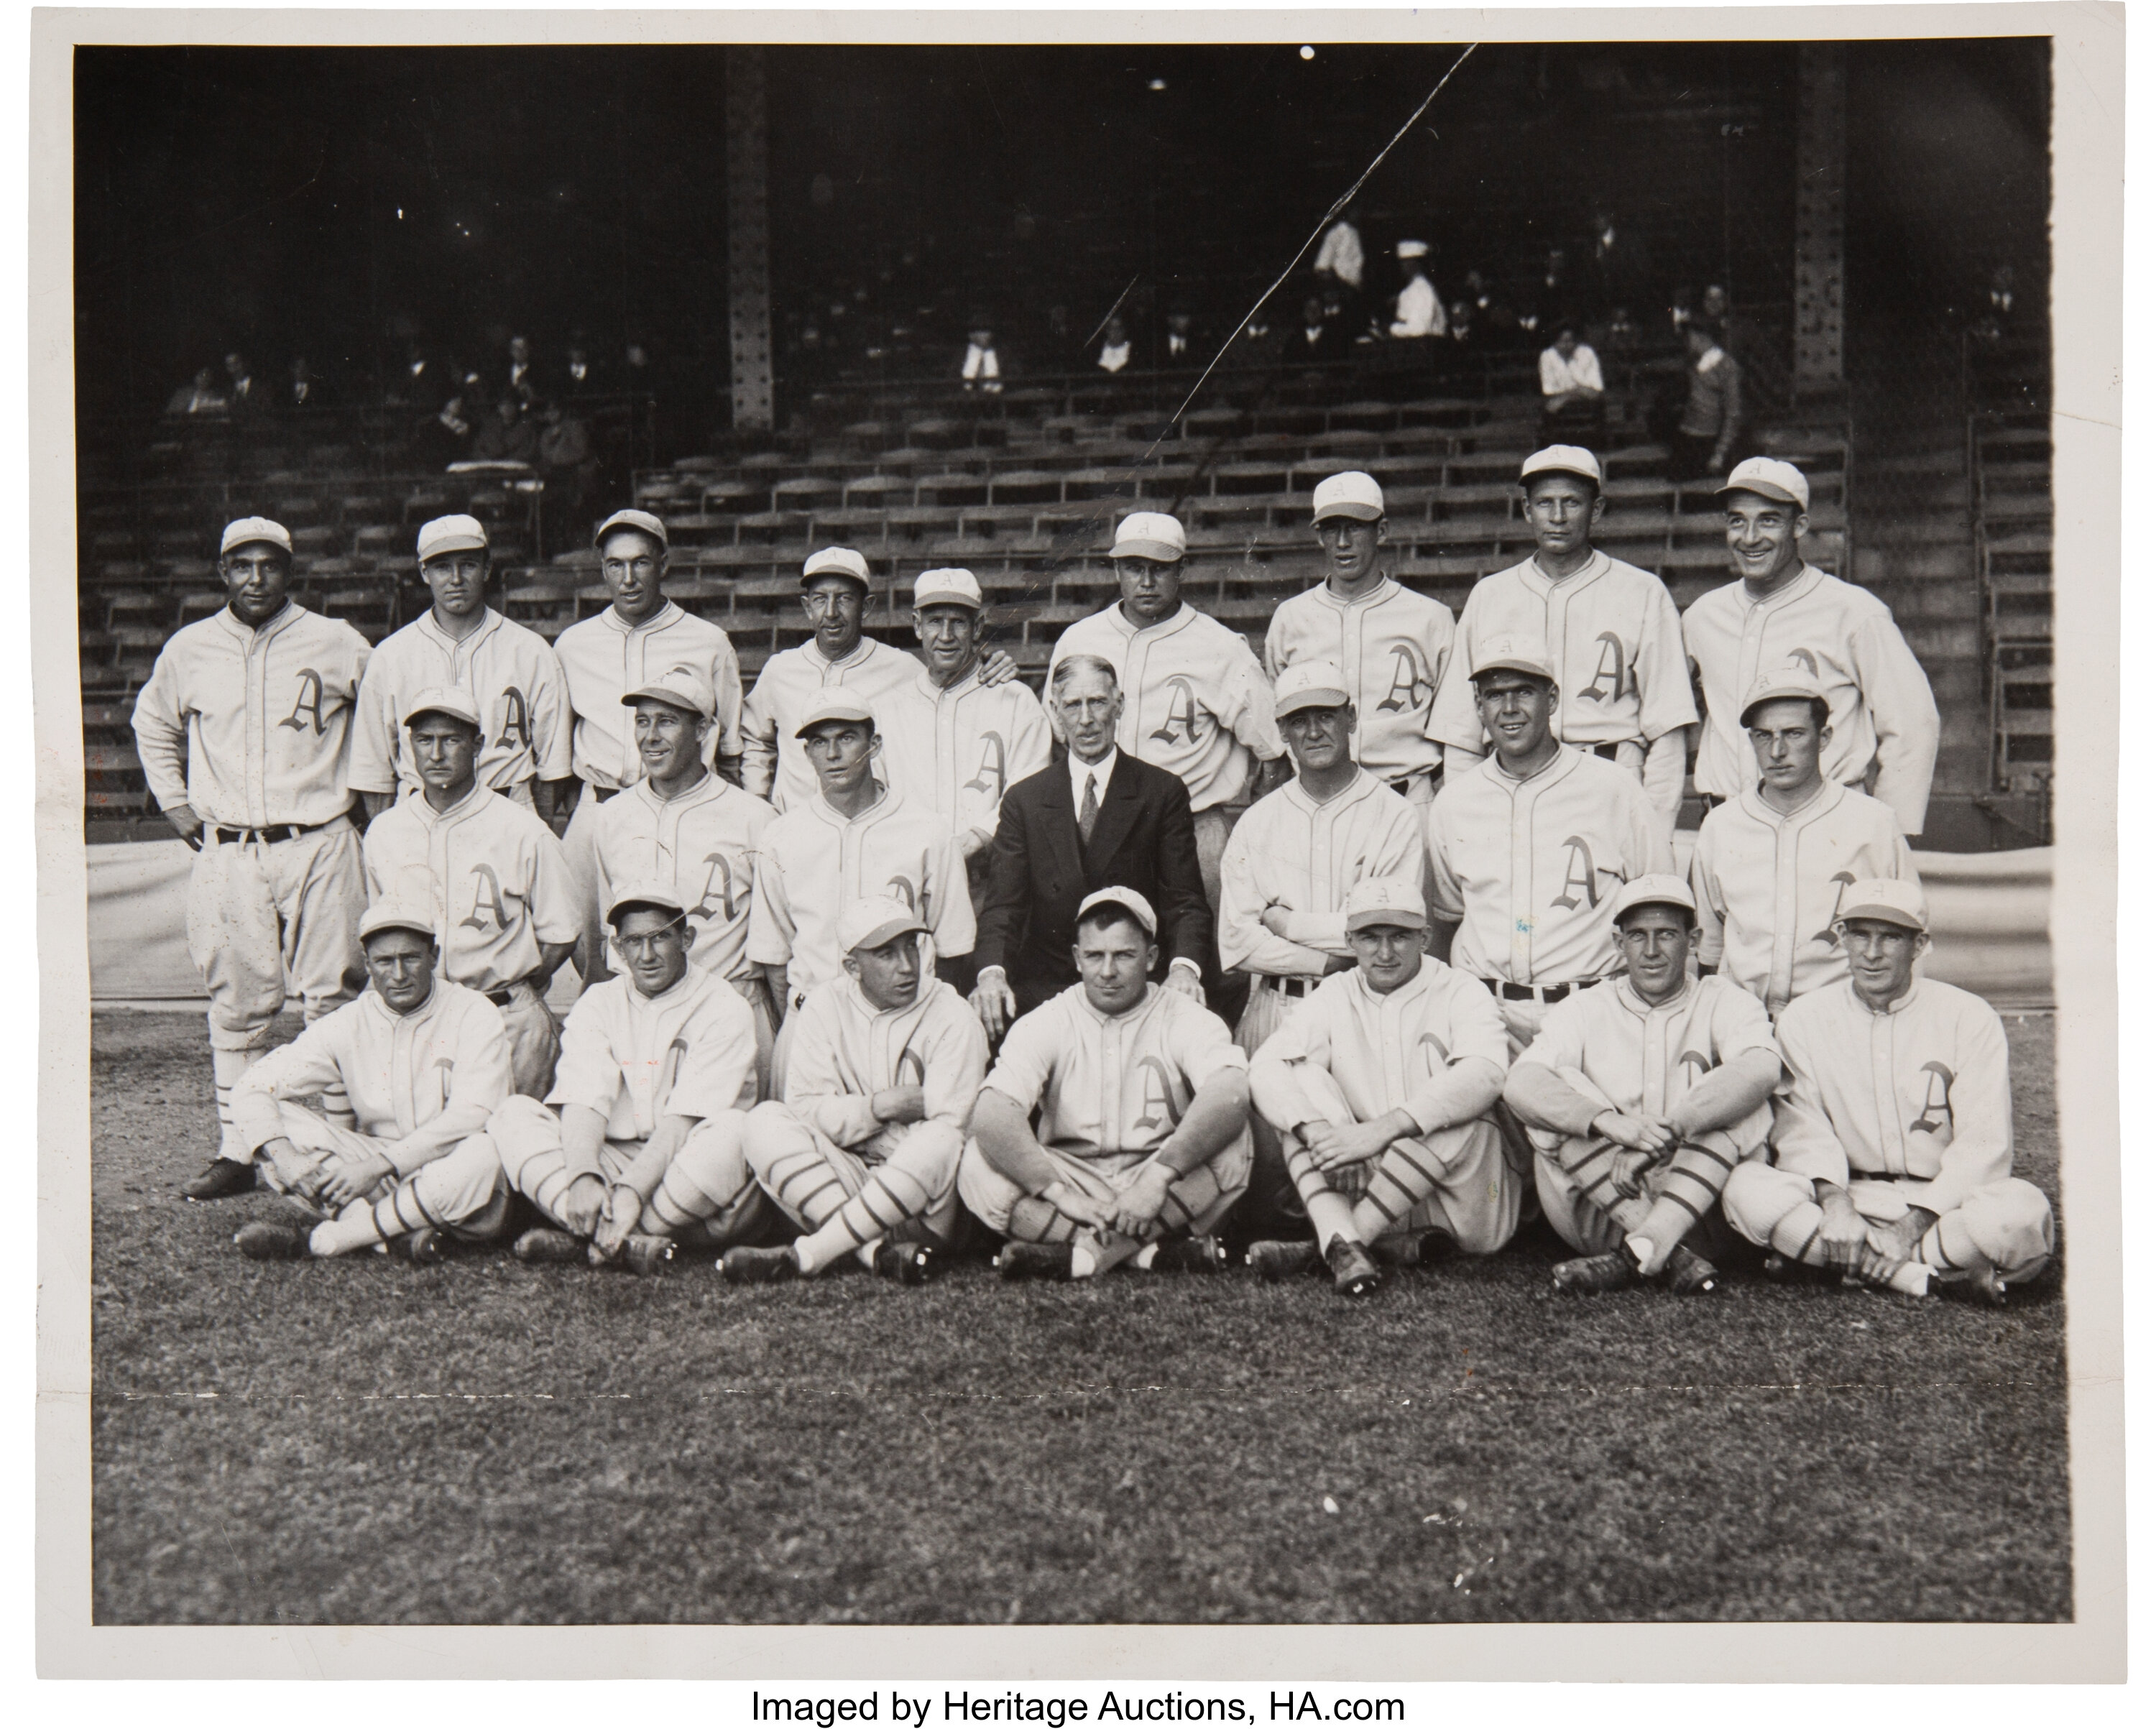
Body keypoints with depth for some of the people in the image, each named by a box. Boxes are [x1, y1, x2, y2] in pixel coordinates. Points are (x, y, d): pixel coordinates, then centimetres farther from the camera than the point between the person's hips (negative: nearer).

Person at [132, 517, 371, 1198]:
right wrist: (176, 804, 16)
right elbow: (153, 725, 26)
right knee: (235, 1006, 6)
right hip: (225, 853, 2)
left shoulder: (337, 644, 2)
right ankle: (236, 1150, 12)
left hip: (318, 844, -2)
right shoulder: (188, 650, 9)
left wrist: (367, 793, 7)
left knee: (333, 1000, -4)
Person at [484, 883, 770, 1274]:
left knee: (730, 1130, -33)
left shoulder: (722, 1008, -3)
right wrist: (583, 1177, -26)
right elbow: (582, 1101, -6)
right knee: (515, 1114, -14)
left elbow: (685, 1119, -14)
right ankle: (628, 1241, -36)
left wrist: (632, 1190, -28)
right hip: (614, 1161, 4)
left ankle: (586, 1240, -29)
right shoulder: (598, 1003, 9)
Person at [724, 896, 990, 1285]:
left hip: (926, 1209, -2)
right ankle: (880, 1251, -34)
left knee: (940, 1141, -35)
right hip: (845, 1175, 3)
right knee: (767, 1120, -20)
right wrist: (882, 1107, -17)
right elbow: (805, 1109, -5)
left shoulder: (953, 1018, -4)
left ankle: (805, 1256, -31)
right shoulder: (826, 1005, 5)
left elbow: (948, 1129, -12)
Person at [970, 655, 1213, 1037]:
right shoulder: (1023, 800, 11)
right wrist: (991, 972, -19)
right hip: (1044, 989, 1)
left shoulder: (1164, 793, 7)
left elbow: (1186, 900, 1)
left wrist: (1184, 966, -21)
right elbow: (1004, 903, 3)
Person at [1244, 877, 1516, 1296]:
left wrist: (1384, 1129, -31)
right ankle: (1343, 1246, -36)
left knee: (1457, 1112, -31)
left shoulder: (1460, 992, 1)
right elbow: (1265, 1067, -7)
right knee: (1304, 1080, -15)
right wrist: (1318, 1130, -28)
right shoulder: (1332, 998, 10)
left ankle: (1320, 1249, -31)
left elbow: (1485, 1074, -21)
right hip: (1360, 1185, 2)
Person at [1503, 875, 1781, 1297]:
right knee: (1559, 1091, -20)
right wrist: (1608, 1121, -32)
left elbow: (1761, 1069, -19)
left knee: (1741, 1102, -21)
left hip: (1698, 1207, -1)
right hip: (1600, 1215, 1)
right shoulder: (1584, 1010, 8)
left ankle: (1642, 1250, -37)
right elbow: (1519, 1085, -13)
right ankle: (1675, 1256, -31)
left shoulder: (1724, 1003, 6)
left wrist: (1667, 1130, -33)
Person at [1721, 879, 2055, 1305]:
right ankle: (1936, 1278, -29)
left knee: (2024, 1209, -34)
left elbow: (1983, 1142, -6)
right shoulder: (1804, 1018, 6)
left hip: (1944, 1201, -1)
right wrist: (1831, 1195, -22)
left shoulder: (1969, 1017, 0)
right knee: (1747, 1187, -28)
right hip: (1850, 1196, 1)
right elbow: (1802, 1126, -2)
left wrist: (1922, 1216, -19)